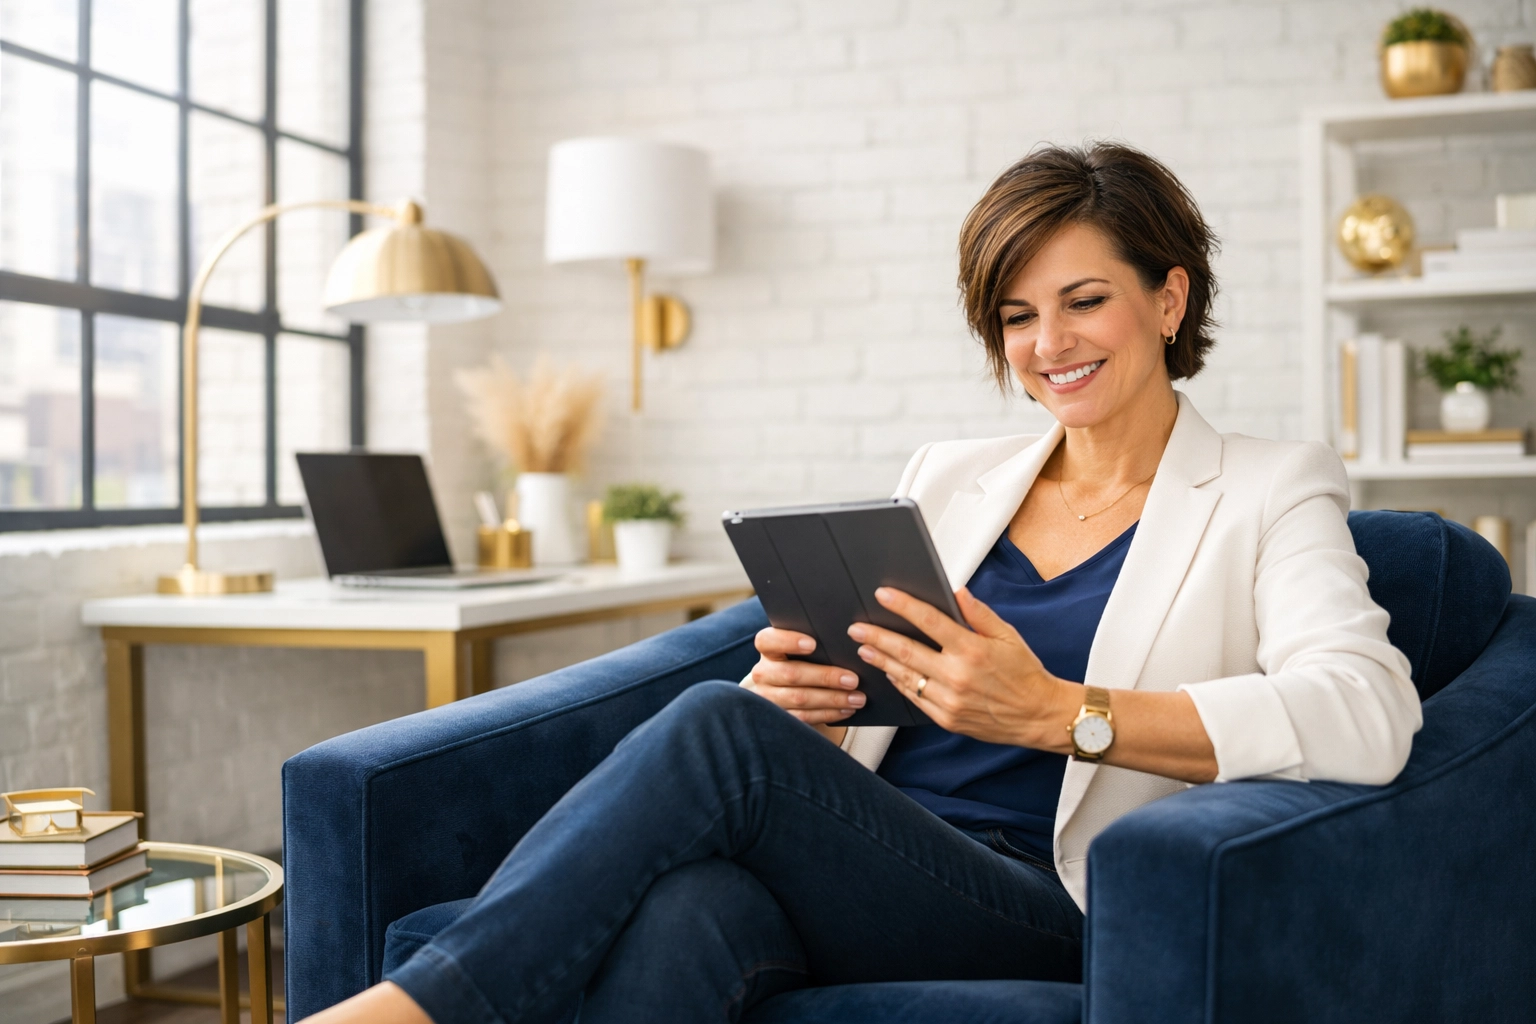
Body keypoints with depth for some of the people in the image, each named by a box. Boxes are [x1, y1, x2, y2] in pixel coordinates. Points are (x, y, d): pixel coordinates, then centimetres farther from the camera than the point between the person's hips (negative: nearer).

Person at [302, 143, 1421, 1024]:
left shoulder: (1268, 494, 8)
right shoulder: (948, 475, 22)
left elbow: (1367, 716, -11)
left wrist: (1056, 712, -22)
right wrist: (791, 690, -7)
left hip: (1039, 909, -4)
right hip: (853, 867, 4)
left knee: (721, 729, -29)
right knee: (681, 911, -34)